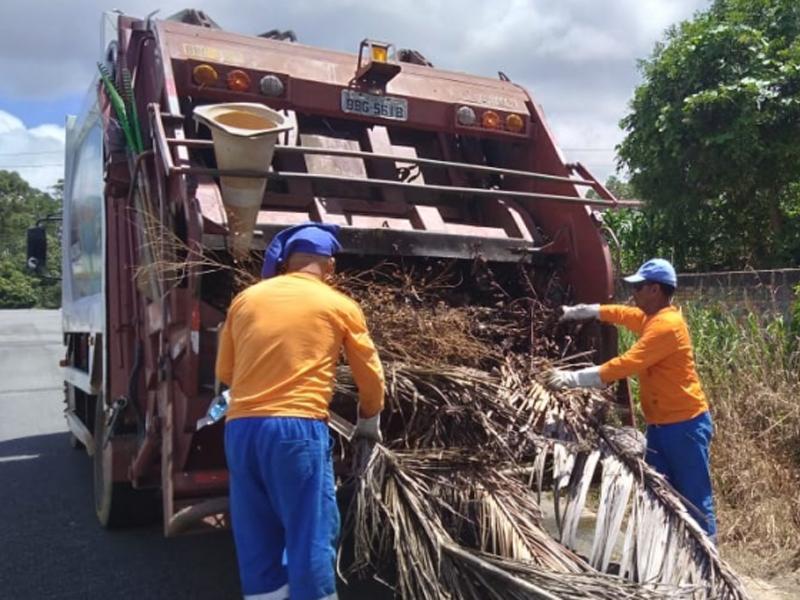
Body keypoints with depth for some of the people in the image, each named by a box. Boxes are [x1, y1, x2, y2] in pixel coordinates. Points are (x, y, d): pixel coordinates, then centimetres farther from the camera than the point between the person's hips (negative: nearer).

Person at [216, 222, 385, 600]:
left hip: (240, 427, 4)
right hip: (298, 427, -4)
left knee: (256, 540, 13)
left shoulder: (246, 299, 14)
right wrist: (369, 422, 30)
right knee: (312, 535, 4)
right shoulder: (339, 306, 6)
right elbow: (371, 377, 13)